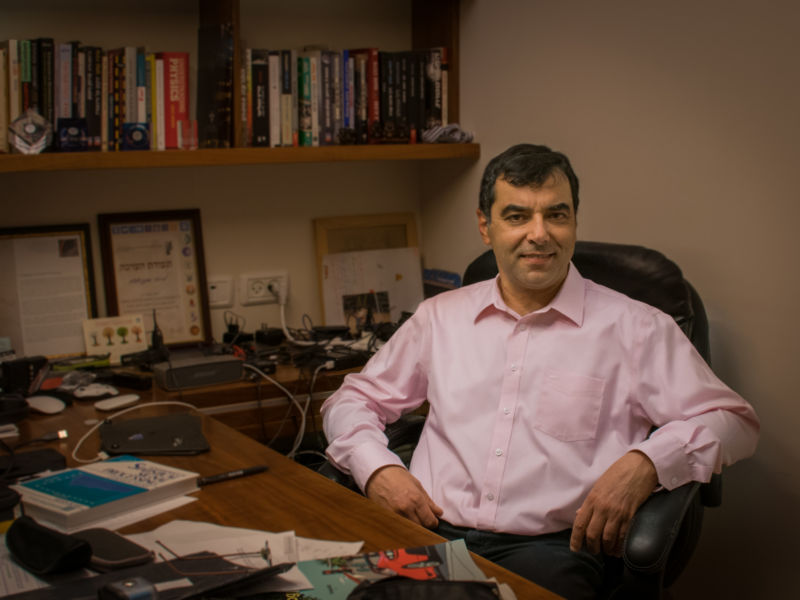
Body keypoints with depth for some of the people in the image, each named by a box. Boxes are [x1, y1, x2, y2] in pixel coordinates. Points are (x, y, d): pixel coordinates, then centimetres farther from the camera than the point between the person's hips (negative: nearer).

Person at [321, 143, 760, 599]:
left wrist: (644, 464, -16)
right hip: (430, 533, 2)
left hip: (548, 546, -2)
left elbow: (732, 420, 4)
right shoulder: (440, 316, 17)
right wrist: (377, 468, -1)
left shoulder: (634, 327, 6)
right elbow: (352, 401, 22)